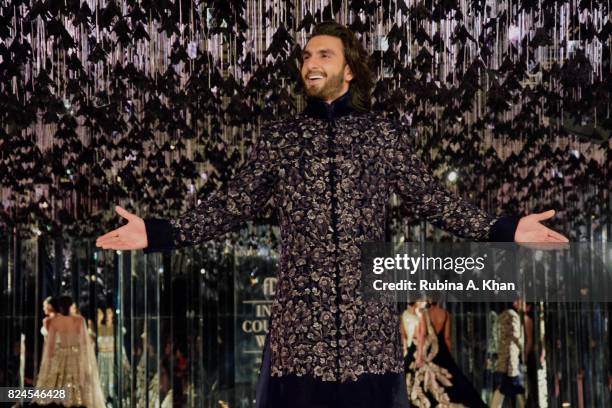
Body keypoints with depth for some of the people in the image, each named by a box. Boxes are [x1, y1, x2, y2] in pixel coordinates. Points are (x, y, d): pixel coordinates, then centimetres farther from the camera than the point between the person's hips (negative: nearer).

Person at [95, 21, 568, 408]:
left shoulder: (384, 132, 7)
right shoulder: (278, 136, 9)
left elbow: (428, 197, 8)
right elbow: (234, 203, 7)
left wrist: (504, 229, -1)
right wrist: (159, 232, -4)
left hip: (368, 312, 0)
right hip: (301, 312, 0)